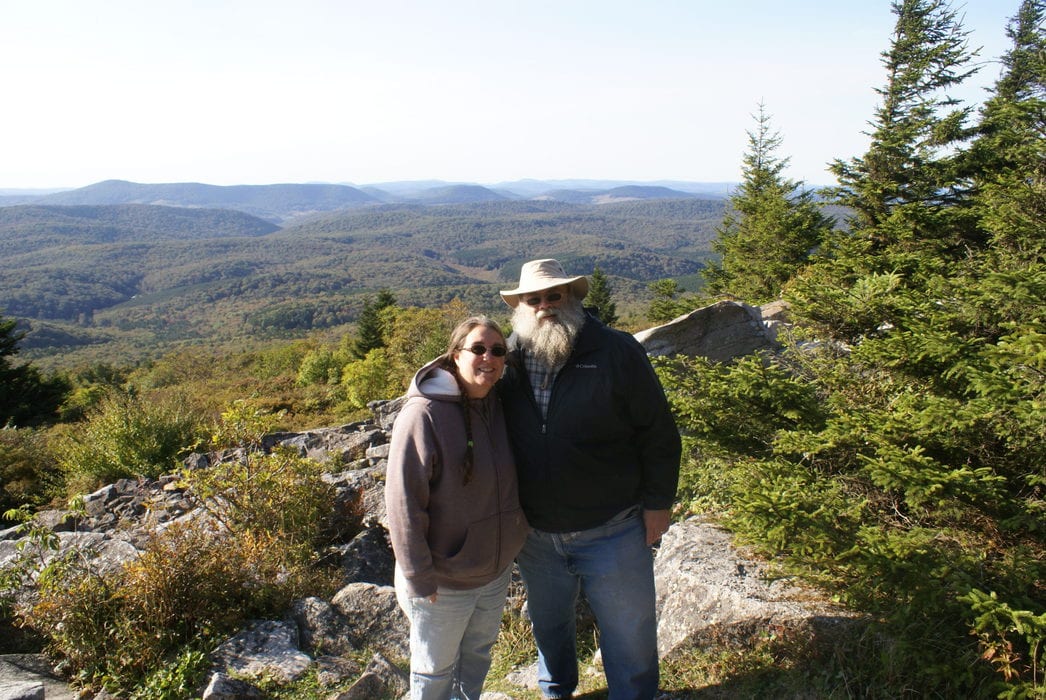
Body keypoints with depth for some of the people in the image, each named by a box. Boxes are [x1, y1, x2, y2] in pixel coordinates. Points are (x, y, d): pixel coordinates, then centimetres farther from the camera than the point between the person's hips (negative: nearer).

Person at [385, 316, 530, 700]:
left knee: (479, 655, 27)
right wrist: (420, 579, -18)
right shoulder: (424, 414, -23)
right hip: (443, 583, -6)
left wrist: (510, 546, 8)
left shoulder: (499, 408, -2)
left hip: (496, 572, 6)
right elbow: (404, 503, -22)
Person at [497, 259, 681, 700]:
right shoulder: (507, 360, -4)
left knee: (628, 630, 15)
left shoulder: (617, 352, -13)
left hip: (611, 531, -3)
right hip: (534, 534, 3)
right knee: (548, 622, 25)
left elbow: (658, 433, -8)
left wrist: (658, 503, -7)